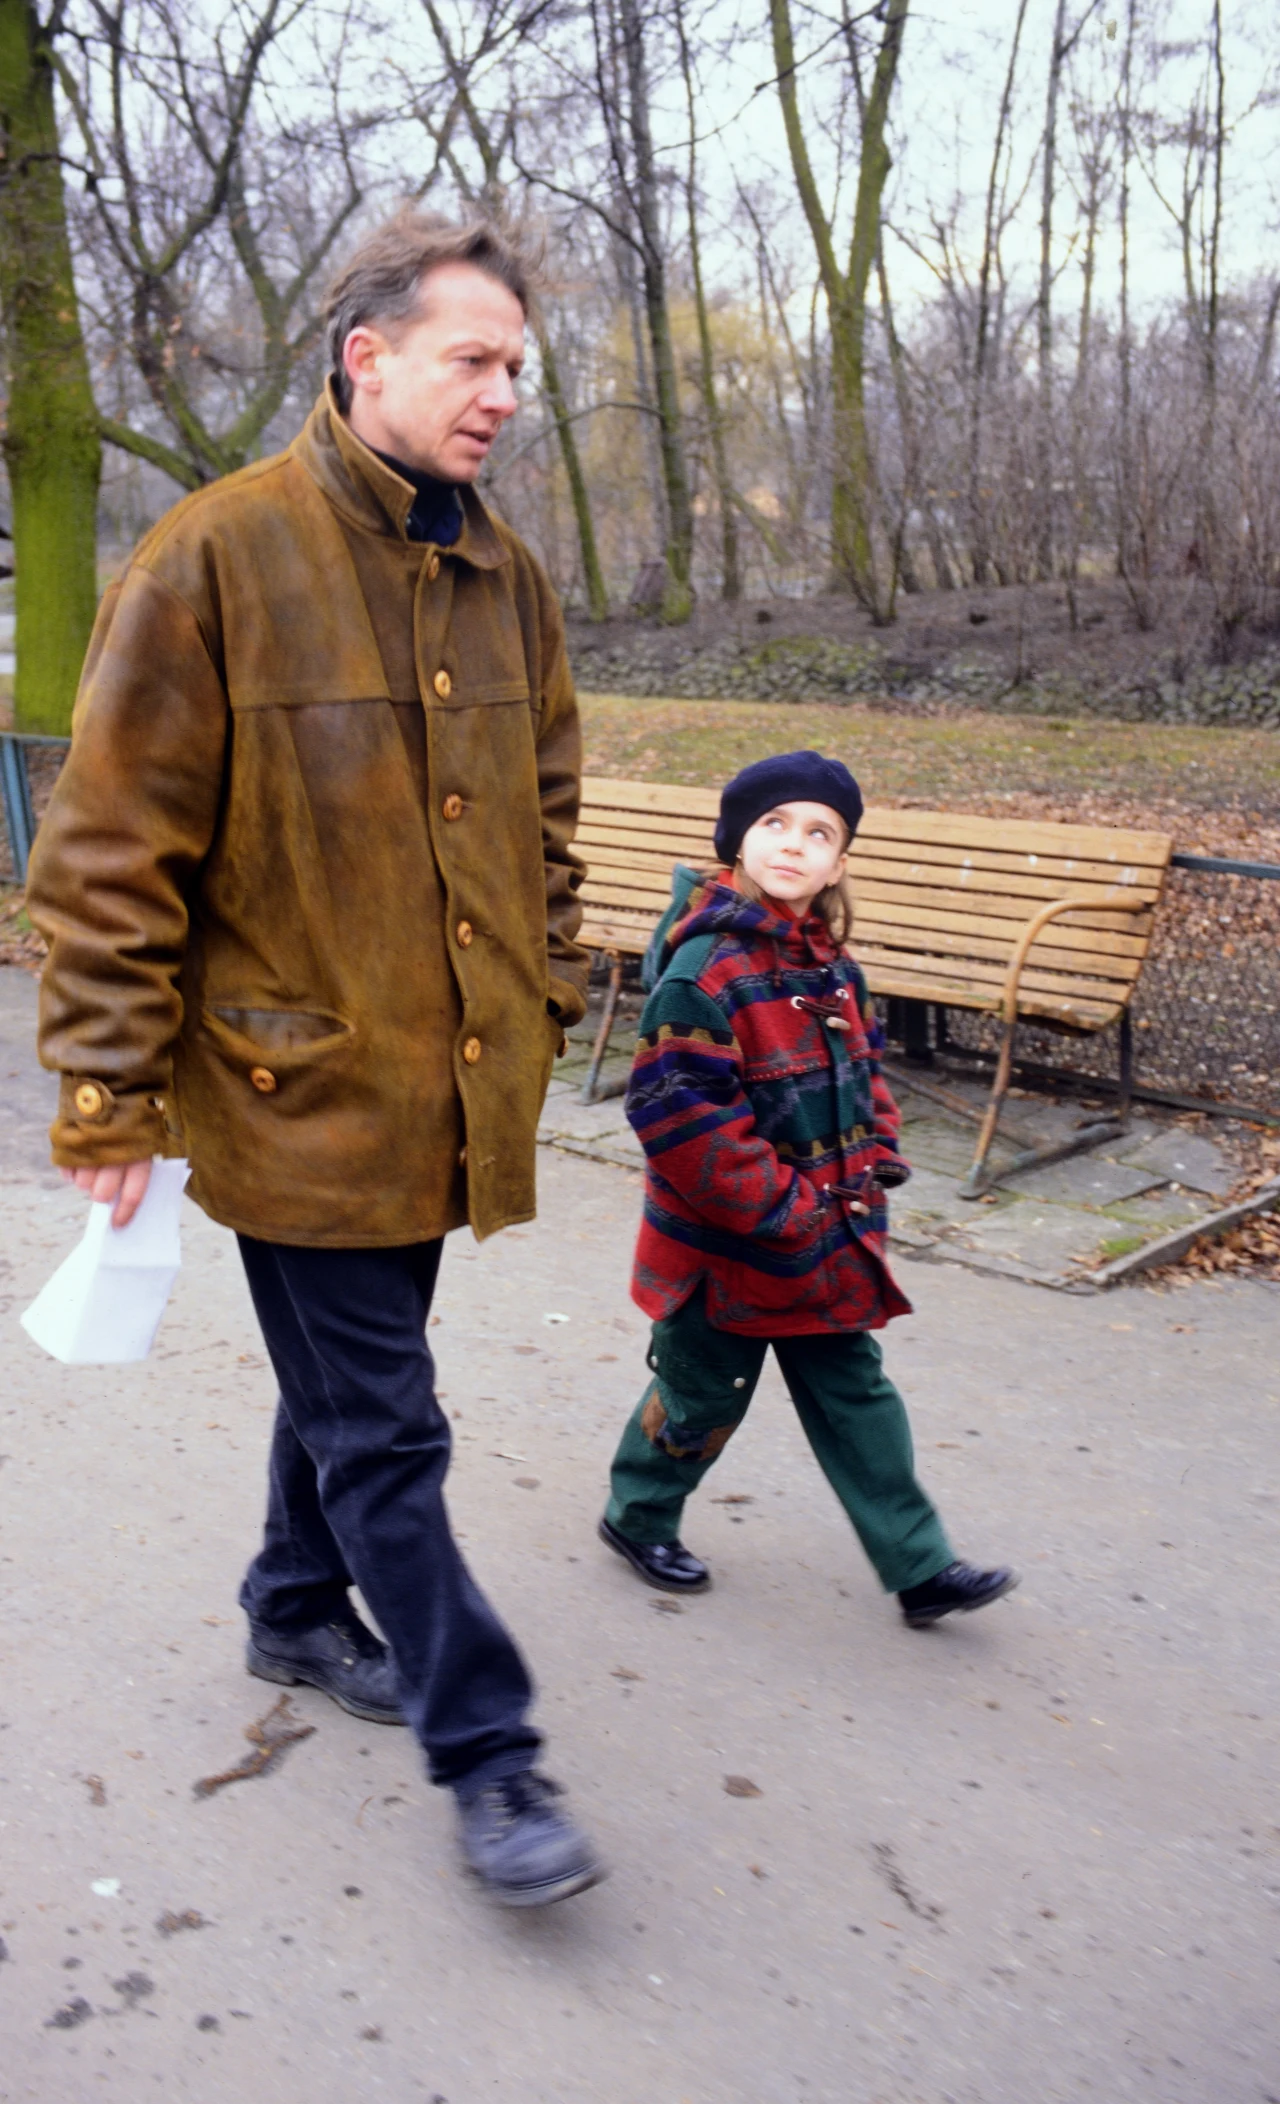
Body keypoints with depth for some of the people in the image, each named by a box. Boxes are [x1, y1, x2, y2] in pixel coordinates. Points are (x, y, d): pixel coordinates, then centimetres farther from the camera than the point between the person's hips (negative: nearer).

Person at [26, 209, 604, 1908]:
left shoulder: (507, 580, 8)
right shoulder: (215, 559, -12)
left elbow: (544, 819, 18)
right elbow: (110, 853, -12)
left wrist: (546, 1004, 14)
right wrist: (111, 1098, -12)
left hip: (449, 1092, 6)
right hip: (301, 1096, -6)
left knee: (348, 1377, 22)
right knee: (384, 1433, 2)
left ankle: (300, 1613, 45)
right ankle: (486, 1754, 17)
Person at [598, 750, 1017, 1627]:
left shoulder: (829, 963, 4)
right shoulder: (707, 965, -22)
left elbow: (863, 1066, 18)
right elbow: (675, 1106, -27)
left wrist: (876, 1150, 1)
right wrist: (774, 1204, -24)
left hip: (824, 1238, 7)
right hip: (727, 1244, -7)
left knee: (855, 1395, 15)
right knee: (703, 1393, 12)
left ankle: (920, 1565, 25)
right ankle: (639, 1516, 38)